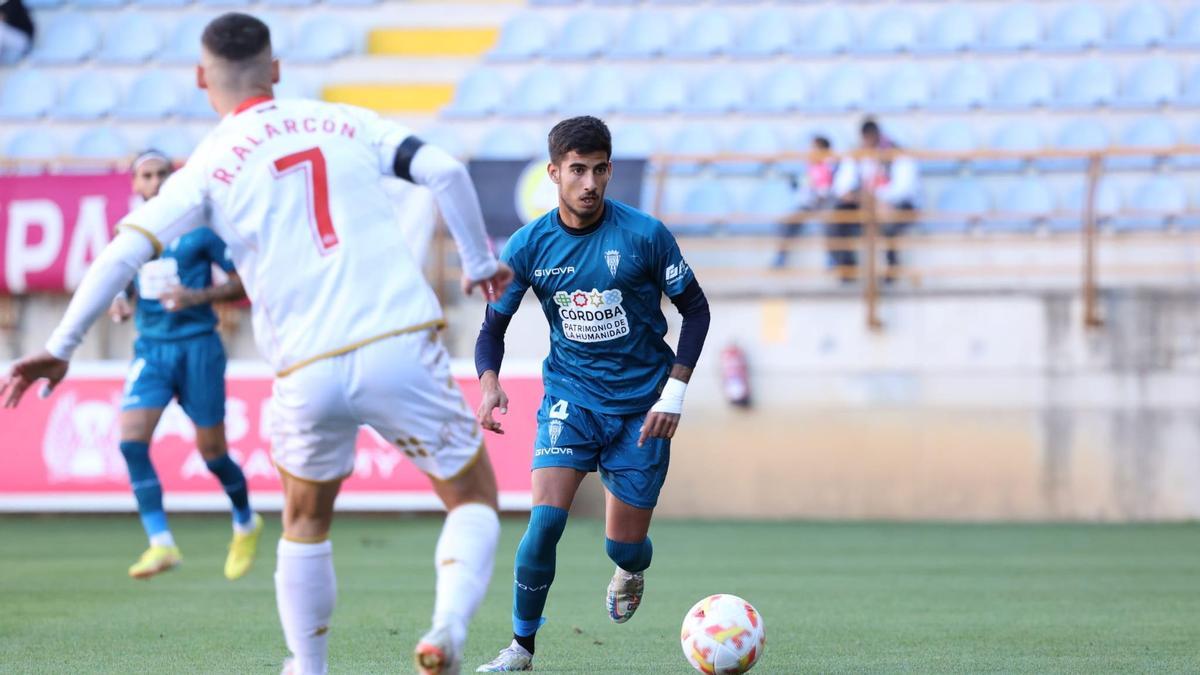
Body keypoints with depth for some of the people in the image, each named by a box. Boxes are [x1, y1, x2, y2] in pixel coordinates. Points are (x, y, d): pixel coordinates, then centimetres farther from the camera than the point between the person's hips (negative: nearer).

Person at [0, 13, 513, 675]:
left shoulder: (209, 165, 5)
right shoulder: (346, 123, 10)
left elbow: (124, 252, -3)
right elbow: (443, 170, 0)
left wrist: (59, 347, 3)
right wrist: (479, 262, 14)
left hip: (309, 375, 0)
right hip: (402, 346, 0)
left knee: (304, 525, 26)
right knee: (474, 499, 13)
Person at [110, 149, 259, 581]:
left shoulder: (199, 228, -5)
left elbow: (243, 281, -3)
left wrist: (198, 296, -19)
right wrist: (121, 305, -3)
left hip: (197, 346, -3)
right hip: (151, 349, 3)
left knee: (211, 451, 4)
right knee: (131, 438, -18)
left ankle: (246, 524, 33)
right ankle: (161, 544, -15)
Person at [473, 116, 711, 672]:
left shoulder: (643, 235, -12)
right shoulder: (528, 245, -6)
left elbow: (695, 309, -2)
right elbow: (493, 323, 4)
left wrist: (675, 391, -11)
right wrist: (489, 382, -17)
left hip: (641, 403, -1)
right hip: (570, 395, 1)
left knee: (624, 544, 1)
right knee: (546, 518, -20)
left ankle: (631, 571, 42)